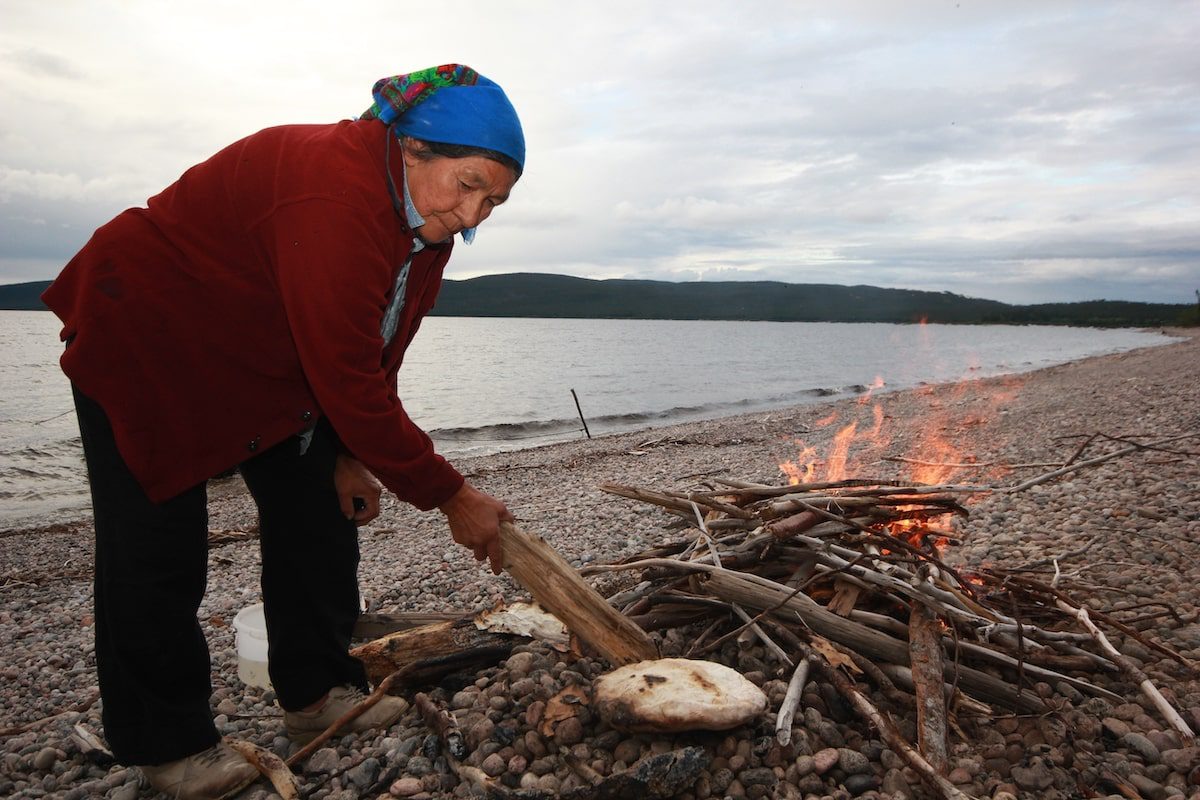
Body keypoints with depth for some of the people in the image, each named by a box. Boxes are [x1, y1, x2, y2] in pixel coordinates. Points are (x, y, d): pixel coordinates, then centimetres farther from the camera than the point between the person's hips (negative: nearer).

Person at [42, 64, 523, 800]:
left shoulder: (425, 214, -7)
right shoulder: (335, 200, -38)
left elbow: (370, 356, 0)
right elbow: (349, 383, -38)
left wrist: (348, 455, -6)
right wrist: (450, 496, -30)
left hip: (265, 362, 9)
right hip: (143, 345, -9)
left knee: (320, 511, 5)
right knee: (159, 551, -6)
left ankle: (316, 693, 18)